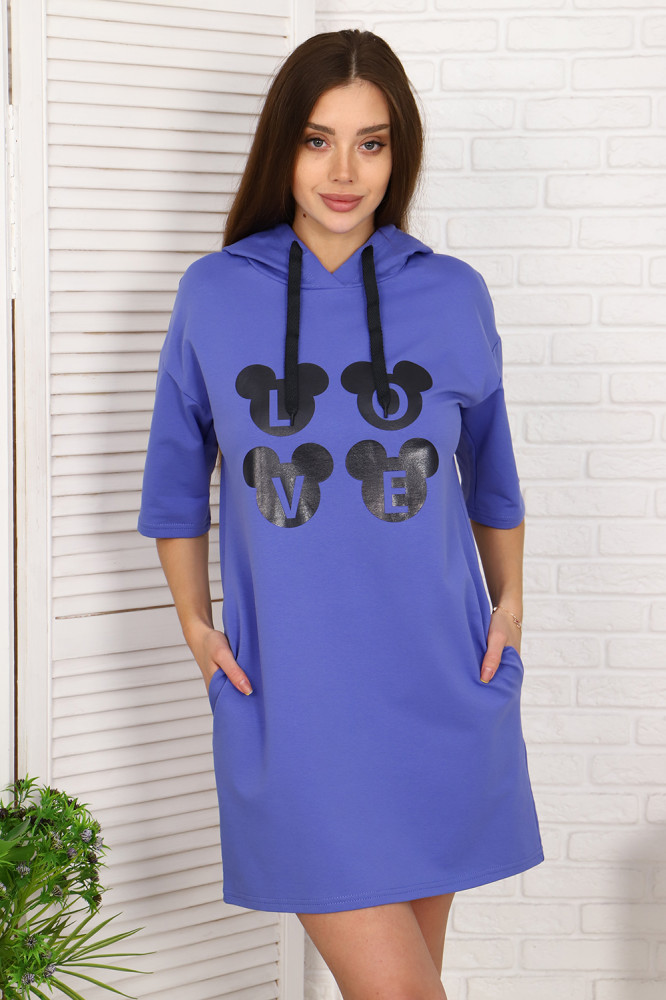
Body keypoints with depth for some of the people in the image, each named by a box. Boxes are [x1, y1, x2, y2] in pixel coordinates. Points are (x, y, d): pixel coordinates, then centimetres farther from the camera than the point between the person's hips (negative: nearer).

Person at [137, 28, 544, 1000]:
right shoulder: (215, 294, 3)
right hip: (290, 702, -2)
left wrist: (508, 606, 9)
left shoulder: (453, 295, 5)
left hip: (440, 695, 2)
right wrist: (197, 624, 4)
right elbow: (176, 482, 12)